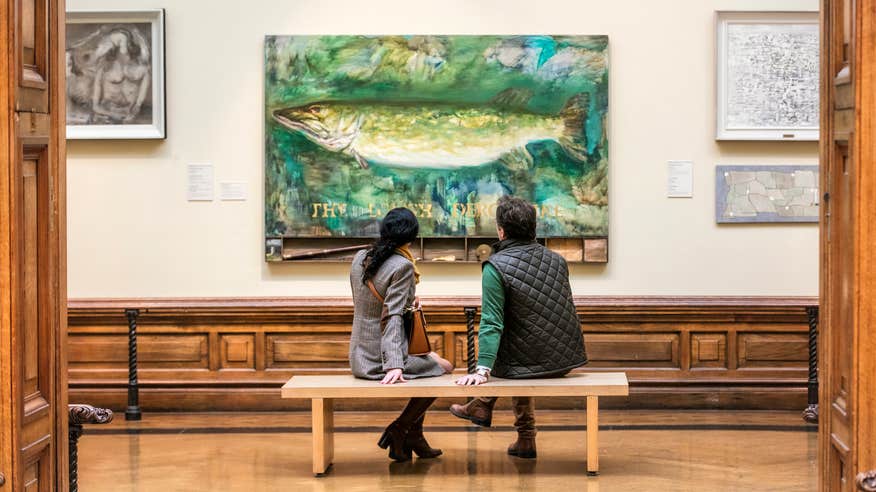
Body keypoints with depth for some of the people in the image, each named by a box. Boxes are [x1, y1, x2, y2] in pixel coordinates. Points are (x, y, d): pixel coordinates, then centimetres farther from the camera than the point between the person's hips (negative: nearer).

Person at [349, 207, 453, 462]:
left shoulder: (360, 258, 4)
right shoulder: (402, 266, -18)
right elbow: (393, 317, -24)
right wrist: (394, 364, -28)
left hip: (360, 356, 8)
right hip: (381, 357, -8)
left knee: (432, 361, 28)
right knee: (445, 369, 12)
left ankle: (414, 436, 26)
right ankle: (399, 430, 9)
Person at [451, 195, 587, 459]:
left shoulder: (496, 267, -15)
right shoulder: (557, 260, 4)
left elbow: (492, 323, -19)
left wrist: (482, 370, -19)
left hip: (528, 363, -5)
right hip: (567, 362, 5)